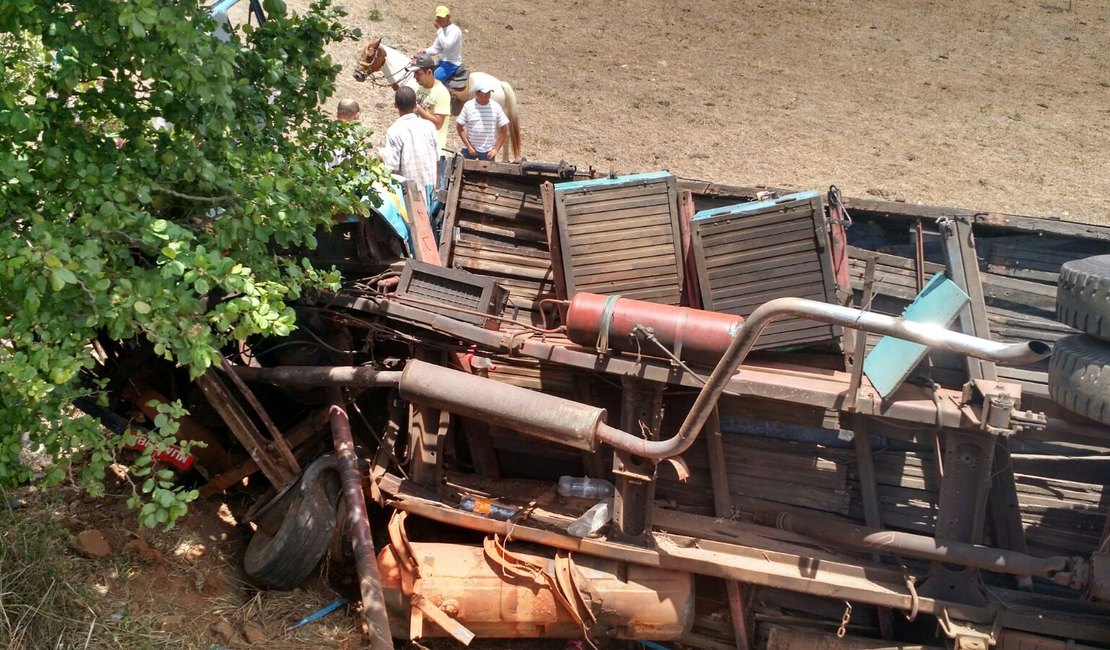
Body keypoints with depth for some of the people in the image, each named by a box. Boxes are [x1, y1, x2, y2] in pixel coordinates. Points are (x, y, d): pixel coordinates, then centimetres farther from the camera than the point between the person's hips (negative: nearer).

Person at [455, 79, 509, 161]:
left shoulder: (496, 107, -2)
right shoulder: (468, 106, -4)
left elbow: (504, 130, 2)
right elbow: (459, 127, -2)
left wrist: (496, 149, -4)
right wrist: (469, 146, -7)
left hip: (488, 152, 0)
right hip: (470, 149, 0)